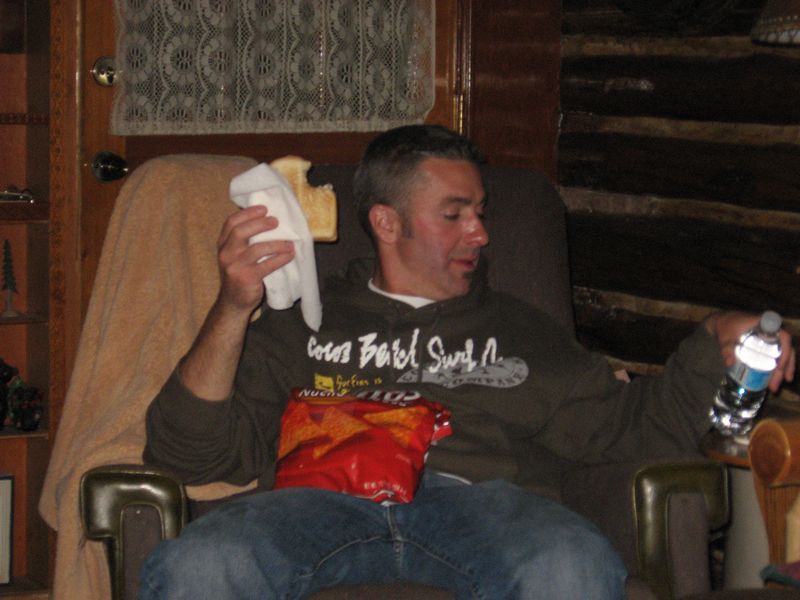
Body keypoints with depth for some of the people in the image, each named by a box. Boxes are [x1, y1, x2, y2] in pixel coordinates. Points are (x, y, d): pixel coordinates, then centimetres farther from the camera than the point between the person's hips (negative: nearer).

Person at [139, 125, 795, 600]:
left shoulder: (515, 328, 34)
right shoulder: (303, 325, 27)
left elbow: (627, 424, 25)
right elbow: (187, 451, 15)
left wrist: (716, 343, 9)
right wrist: (233, 309, 2)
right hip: (322, 498, -1)